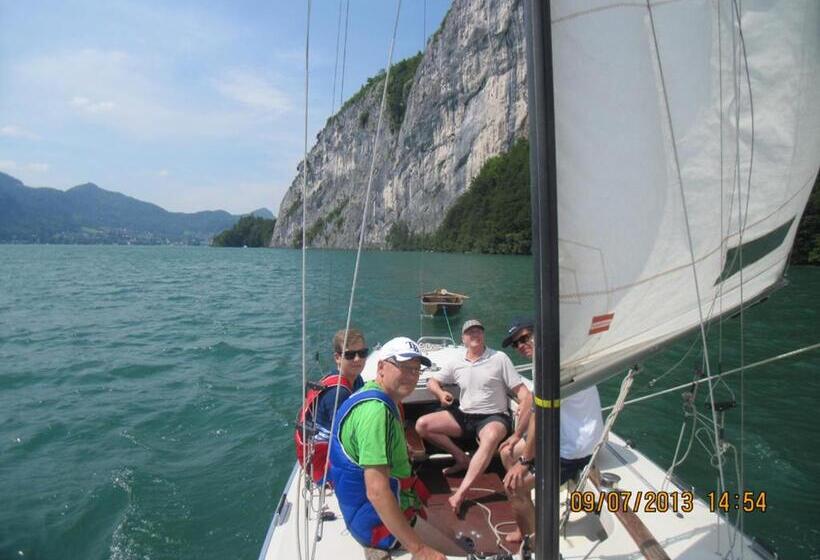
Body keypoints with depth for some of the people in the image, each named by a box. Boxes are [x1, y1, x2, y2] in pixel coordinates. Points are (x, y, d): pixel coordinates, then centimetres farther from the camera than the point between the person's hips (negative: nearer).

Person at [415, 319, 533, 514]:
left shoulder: (499, 358, -9)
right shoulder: (456, 363, 5)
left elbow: (525, 396, -12)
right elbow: (432, 381, 19)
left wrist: (517, 434, -19)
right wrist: (441, 393, -7)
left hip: (493, 417, -5)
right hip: (463, 416, 5)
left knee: (491, 437, -41)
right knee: (422, 425, -11)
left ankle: (460, 494, -42)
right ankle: (462, 458, 2)